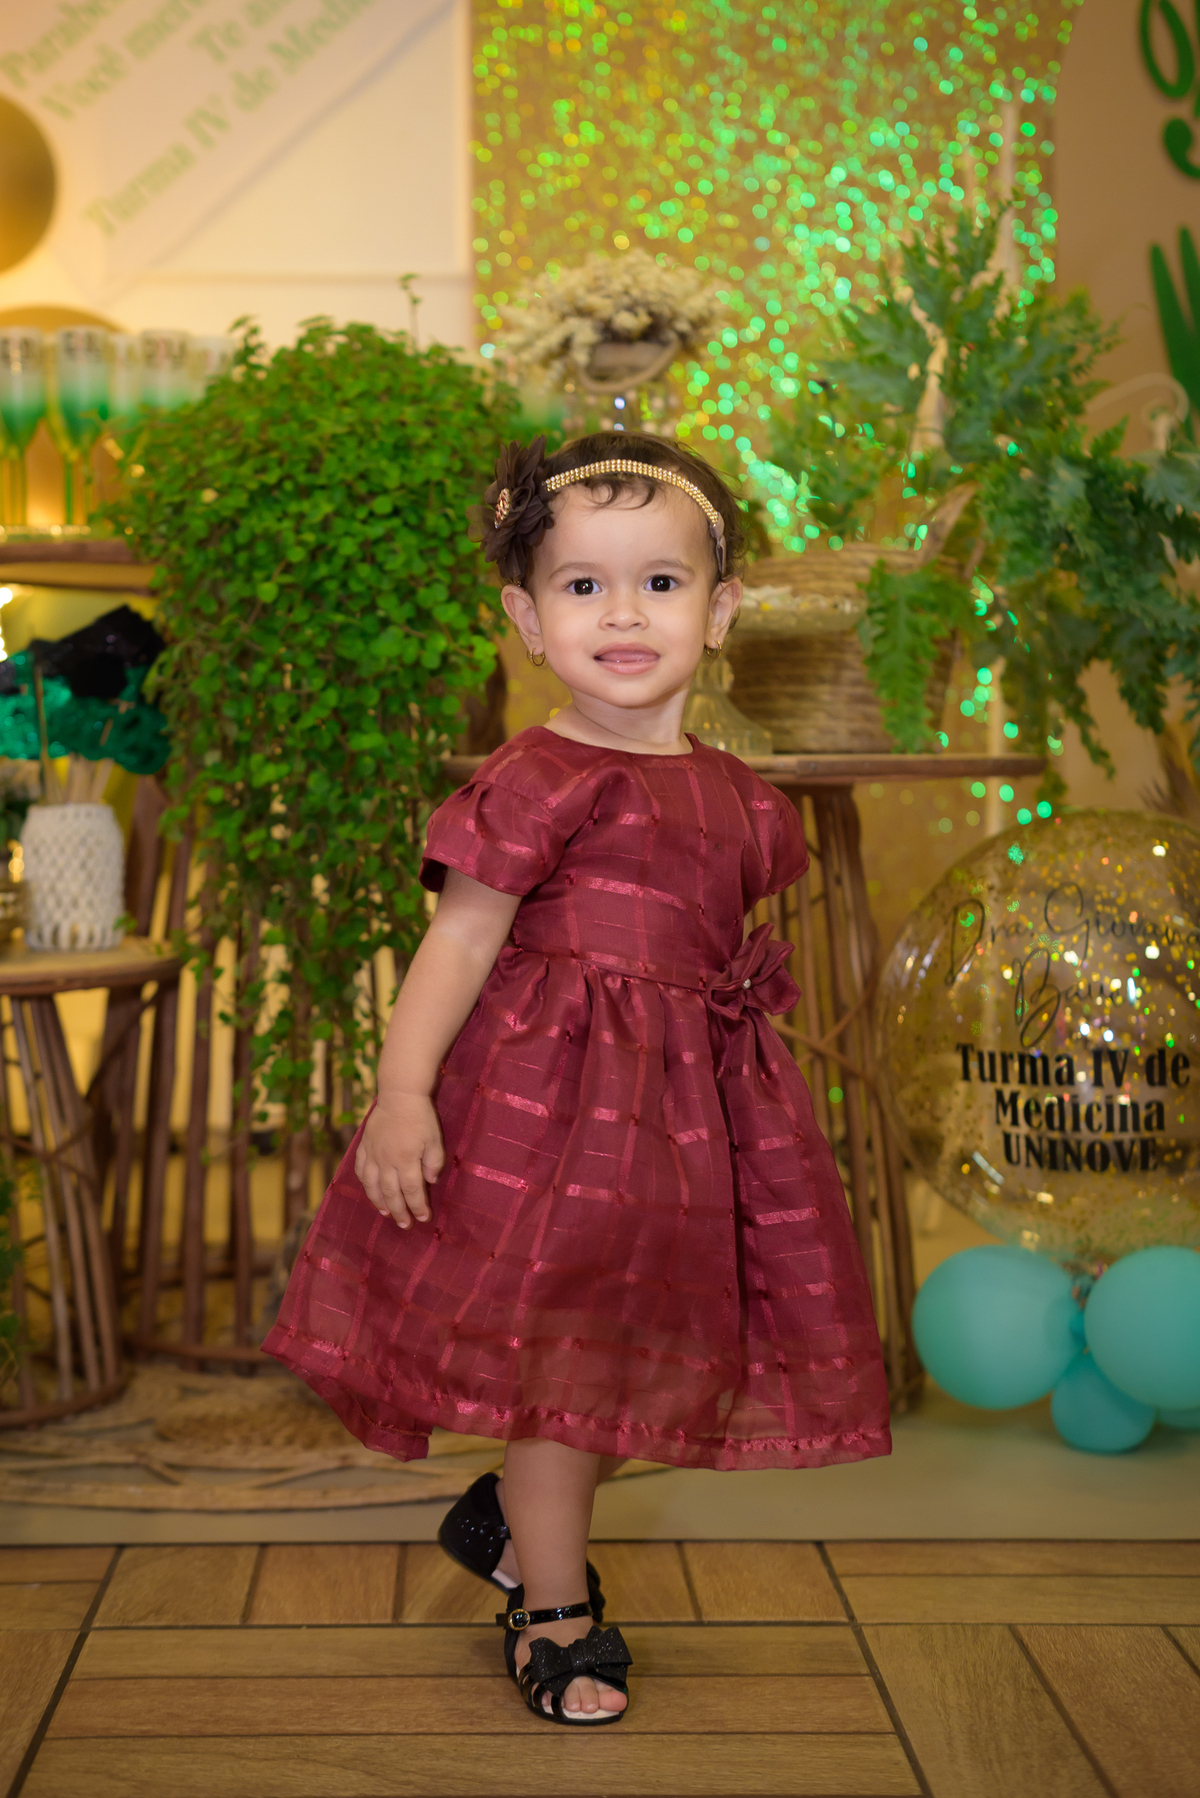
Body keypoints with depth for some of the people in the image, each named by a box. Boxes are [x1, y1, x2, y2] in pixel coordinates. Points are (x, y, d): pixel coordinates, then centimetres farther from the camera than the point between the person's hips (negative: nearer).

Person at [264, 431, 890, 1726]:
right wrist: (402, 1089, -22)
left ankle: (511, 1513, 41)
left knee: (623, 1348, 15)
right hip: (552, 1088, -7)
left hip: (689, 1107, 7)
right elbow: (461, 937, -15)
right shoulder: (542, 780, -13)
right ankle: (553, 1608, 21)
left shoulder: (733, 796, 9)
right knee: (566, 1350, 2)